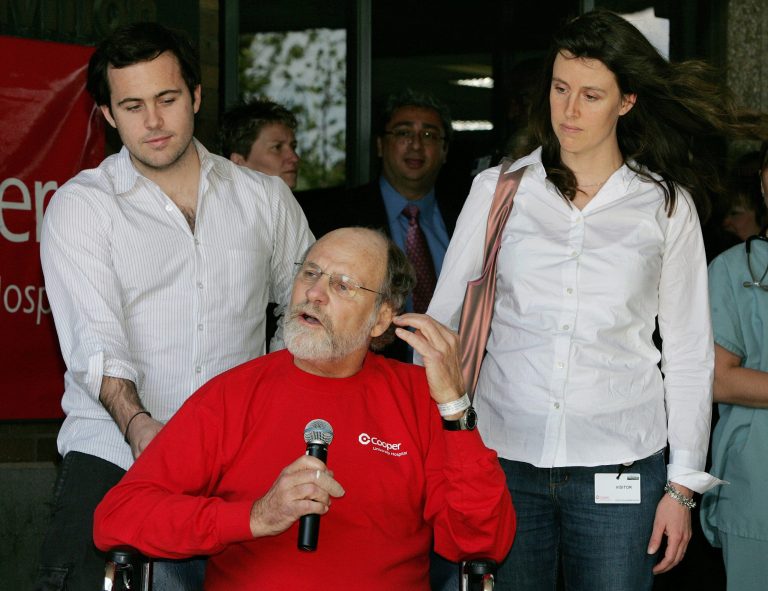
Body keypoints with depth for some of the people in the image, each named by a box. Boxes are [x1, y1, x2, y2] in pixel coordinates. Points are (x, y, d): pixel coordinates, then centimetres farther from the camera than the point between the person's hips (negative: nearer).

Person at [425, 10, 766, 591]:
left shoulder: (667, 206, 4)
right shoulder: (500, 189, 6)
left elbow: (689, 353, 6)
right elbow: (443, 320, 8)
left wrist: (682, 486, 3)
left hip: (619, 466, -1)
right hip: (504, 456, 1)